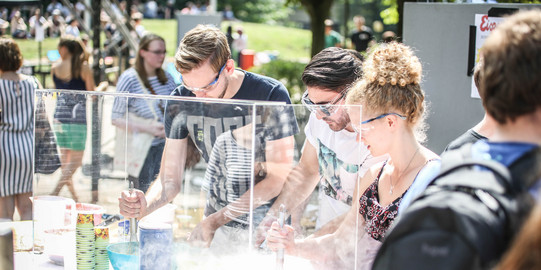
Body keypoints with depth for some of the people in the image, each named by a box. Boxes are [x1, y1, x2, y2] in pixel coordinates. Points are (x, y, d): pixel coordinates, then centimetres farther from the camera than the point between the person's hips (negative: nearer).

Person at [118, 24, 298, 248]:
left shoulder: (270, 95, -18)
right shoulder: (180, 102, -9)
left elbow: (278, 179, -17)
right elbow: (170, 179, -4)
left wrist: (215, 221, -26)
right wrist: (144, 205, -28)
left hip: (268, 225, -2)